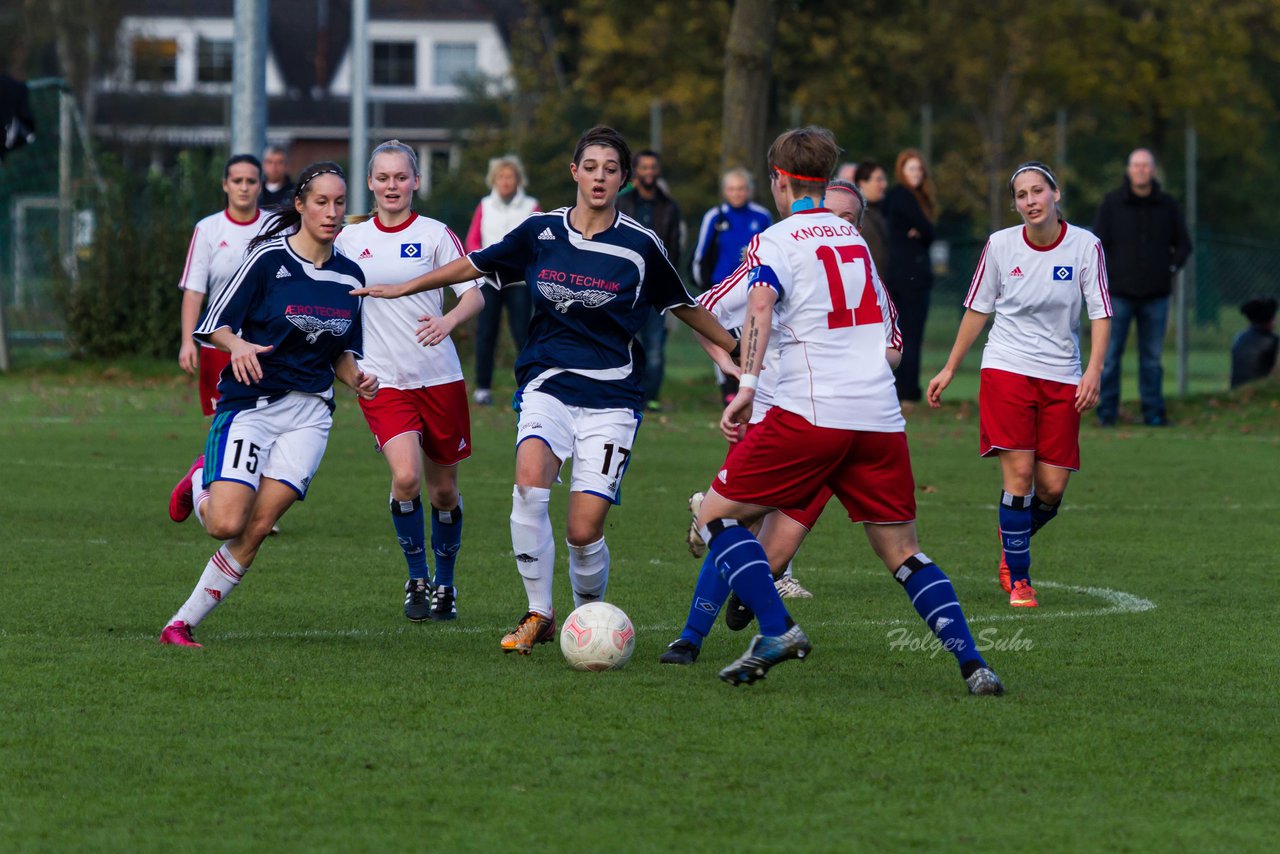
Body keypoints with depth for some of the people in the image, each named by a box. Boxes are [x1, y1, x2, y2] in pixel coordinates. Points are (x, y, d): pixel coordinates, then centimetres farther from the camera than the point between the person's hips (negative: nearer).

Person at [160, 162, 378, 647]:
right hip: (250, 403, -4)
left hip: (309, 414, 4)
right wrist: (238, 346, -26)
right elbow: (214, 324, -5)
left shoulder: (349, 276, 9)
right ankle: (200, 484, 18)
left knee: (256, 528, -9)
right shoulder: (269, 258, -7)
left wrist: (357, 380, -3)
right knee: (226, 524, -18)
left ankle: (182, 624, 2)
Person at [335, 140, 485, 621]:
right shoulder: (350, 239, 6)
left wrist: (448, 321, -27)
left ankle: (444, 585, 27)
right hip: (382, 380, 0)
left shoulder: (434, 235, -2)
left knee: (443, 488, 7)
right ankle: (416, 581, -2)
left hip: (439, 377, 0)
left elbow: (474, 295, -8)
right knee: (406, 476, -20)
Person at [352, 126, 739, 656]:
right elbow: (474, 266, 18)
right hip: (548, 385, 2)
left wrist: (734, 351, 19)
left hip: (612, 396, -1)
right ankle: (538, 615, -13)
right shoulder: (541, 232, 4)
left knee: (584, 530, -11)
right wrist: (404, 289, 23)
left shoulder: (640, 246, -2)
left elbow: (684, 307, 13)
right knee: (530, 483, -27)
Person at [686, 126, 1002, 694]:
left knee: (717, 516, 5)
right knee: (902, 553, 10)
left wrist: (746, 385, -22)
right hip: (881, 416, 6)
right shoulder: (854, 237, 21)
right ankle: (971, 663, -6)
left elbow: (760, 305, -19)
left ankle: (777, 631, -13)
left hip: (810, 413, -6)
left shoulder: (775, 241, 1)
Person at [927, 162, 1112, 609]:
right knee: (1019, 473, -12)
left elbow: (1101, 313, -2)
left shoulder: (1085, 246, -4)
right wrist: (950, 369, 11)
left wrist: (1093, 371, -16)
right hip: (1006, 367, -1)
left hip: (1061, 377, 1)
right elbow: (978, 309, 9)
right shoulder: (1000, 245, -2)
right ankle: (1018, 579, 0)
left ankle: (1013, 549, 28)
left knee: (1052, 488, -2)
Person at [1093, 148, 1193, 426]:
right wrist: (1106, 277, -5)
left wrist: (1171, 268, 2)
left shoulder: (1167, 205, 7)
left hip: (1155, 295, 2)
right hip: (1119, 293, -2)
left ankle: (1153, 412, 10)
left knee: (1152, 358, 5)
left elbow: (1183, 244, 17)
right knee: (1110, 356, -2)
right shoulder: (1112, 203, 1)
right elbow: (1097, 244, 3)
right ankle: (1107, 412, 3)